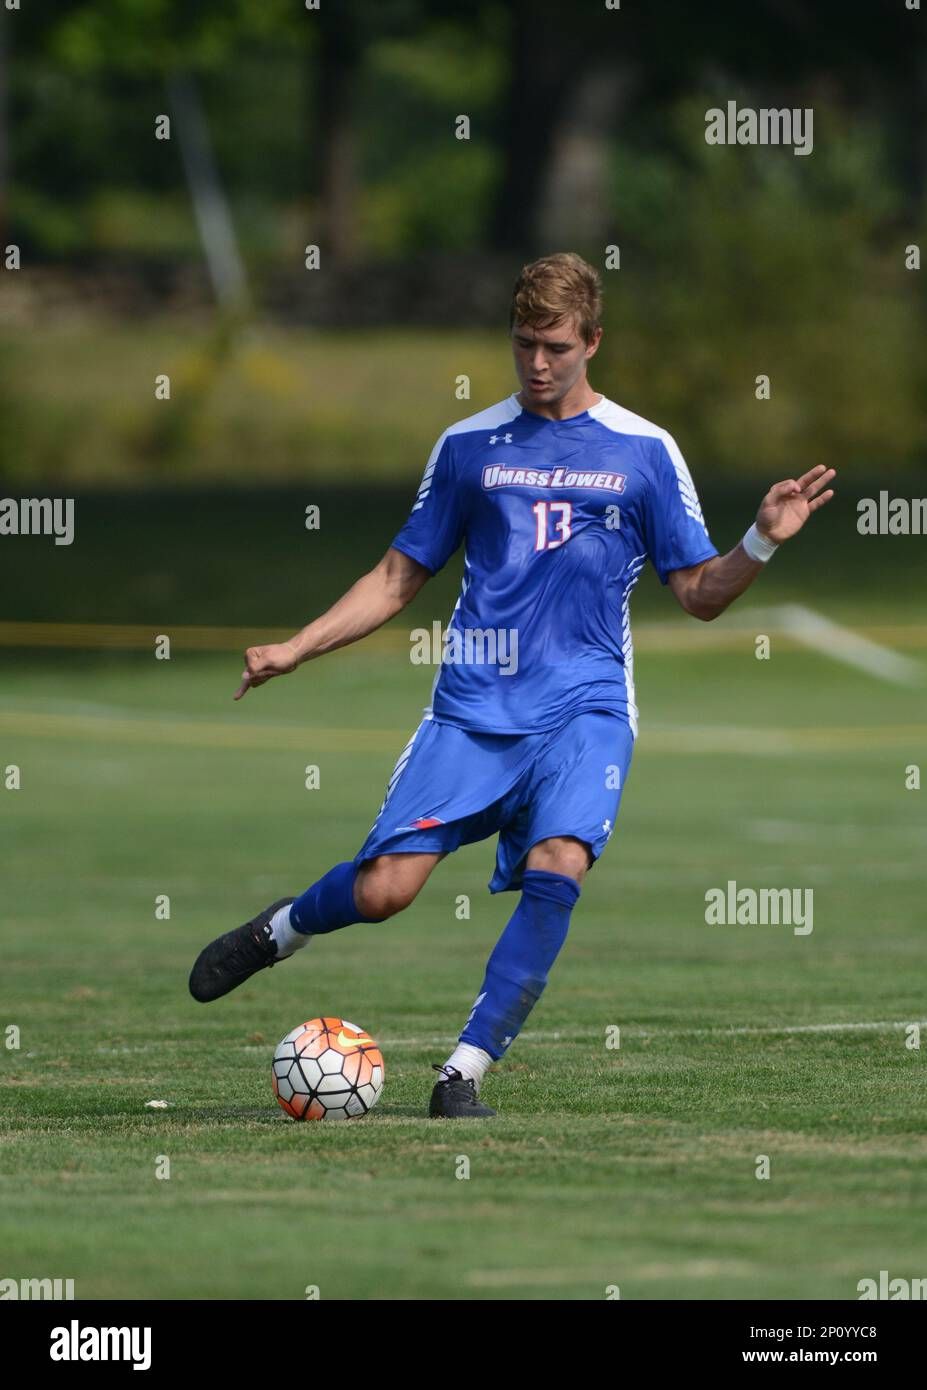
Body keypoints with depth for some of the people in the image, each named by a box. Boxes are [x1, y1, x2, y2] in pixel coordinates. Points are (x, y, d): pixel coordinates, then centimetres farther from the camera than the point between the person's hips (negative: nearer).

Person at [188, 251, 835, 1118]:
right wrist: (292, 651, 7)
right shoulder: (469, 446, 9)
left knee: (557, 868, -27)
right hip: (471, 708, 1)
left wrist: (762, 542, -11)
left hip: (583, 706, -1)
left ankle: (462, 1074, -18)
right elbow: (399, 579, 16)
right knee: (383, 890, -12)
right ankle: (279, 930, 23)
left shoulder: (643, 452, 6)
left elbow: (698, 593, 8)